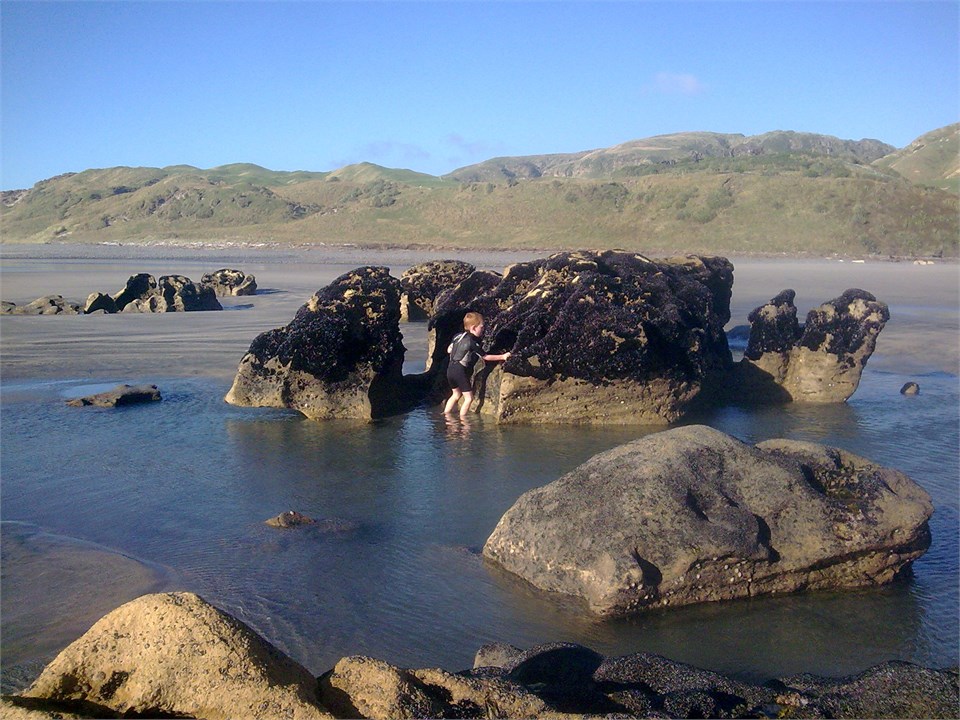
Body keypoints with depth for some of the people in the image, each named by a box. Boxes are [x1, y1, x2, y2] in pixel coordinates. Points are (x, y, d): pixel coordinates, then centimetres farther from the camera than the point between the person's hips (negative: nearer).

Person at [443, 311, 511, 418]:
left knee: (456, 394, 25)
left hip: (450, 369, 8)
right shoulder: (473, 343, -13)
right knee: (469, 397, 1)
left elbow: (450, 350, 17)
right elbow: (486, 357, -8)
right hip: (460, 371, -8)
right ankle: (462, 418, -1)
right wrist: (502, 357, -5)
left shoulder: (458, 336, 8)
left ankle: (445, 414, 25)